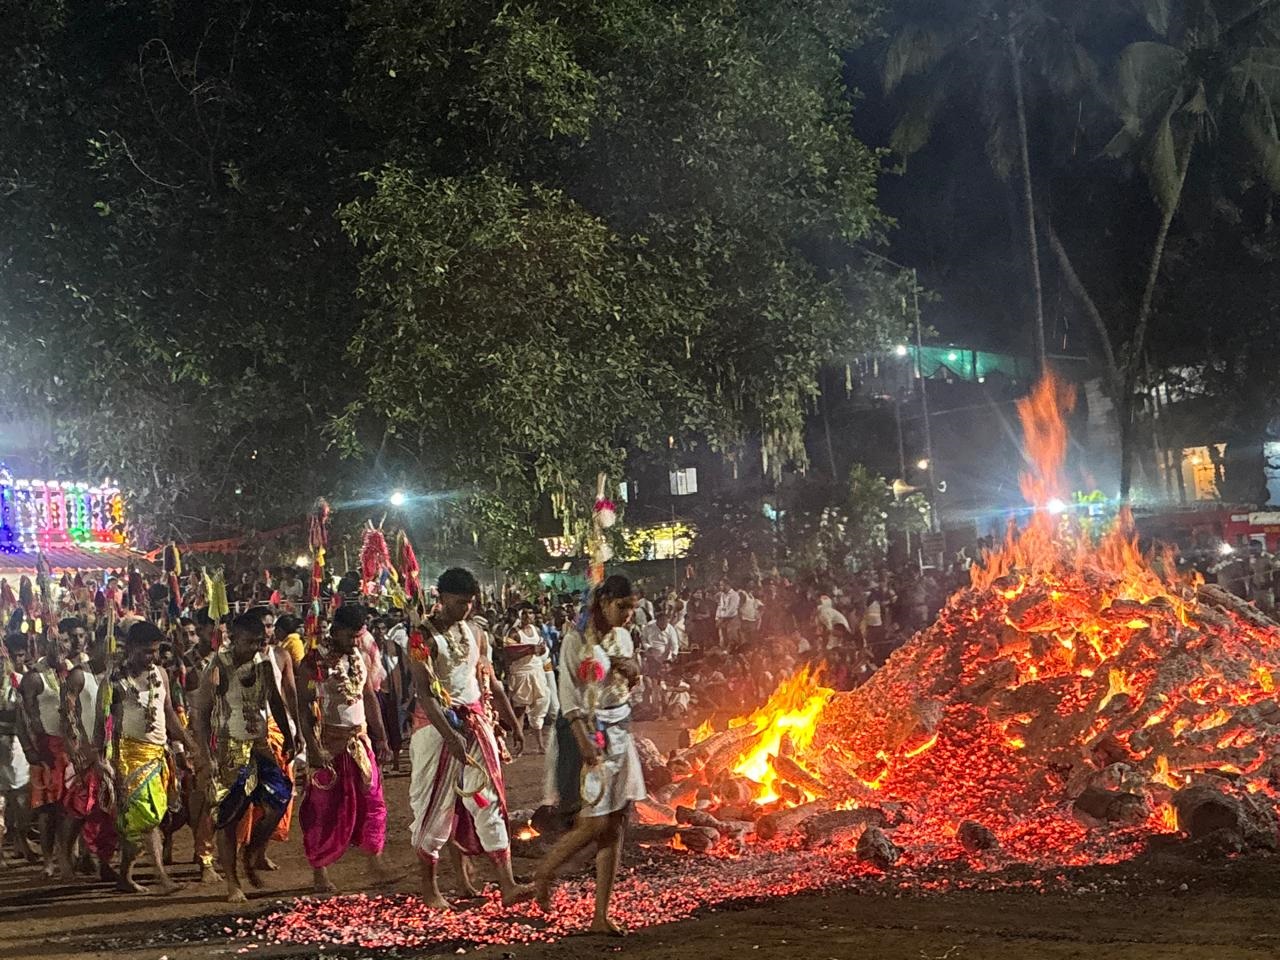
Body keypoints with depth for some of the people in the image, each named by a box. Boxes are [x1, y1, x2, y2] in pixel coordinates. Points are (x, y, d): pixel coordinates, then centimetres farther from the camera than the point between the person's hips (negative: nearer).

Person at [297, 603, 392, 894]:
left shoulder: (357, 657, 8)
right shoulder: (314, 662, -12)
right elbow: (304, 706, -15)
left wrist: (381, 738, 13)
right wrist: (313, 748, -22)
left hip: (360, 739, 6)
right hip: (330, 742, -6)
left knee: (371, 801, 6)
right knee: (326, 808, 0)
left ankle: (375, 857, 20)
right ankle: (320, 873, 9)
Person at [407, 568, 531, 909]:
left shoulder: (471, 631, 10)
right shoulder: (424, 637, -12)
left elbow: (486, 677, 18)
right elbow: (423, 692, -21)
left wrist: (511, 720, 16)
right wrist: (450, 736, -30)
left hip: (474, 723, 6)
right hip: (438, 725, -6)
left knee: (489, 800, -1)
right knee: (436, 804, 3)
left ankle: (508, 885, -4)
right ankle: (429, 887, 18)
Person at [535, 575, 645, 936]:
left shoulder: (622, 636, 9)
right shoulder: (577, 639, -12)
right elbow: (568, 695, -15)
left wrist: (633, 671, -2)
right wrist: (584, 740, -22)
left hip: (620, 730, 7)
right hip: (591, 732, -7)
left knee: (616, 825, 4)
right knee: (595, 823, -11)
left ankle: (601, 916, 7)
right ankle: (544, 871, 16)